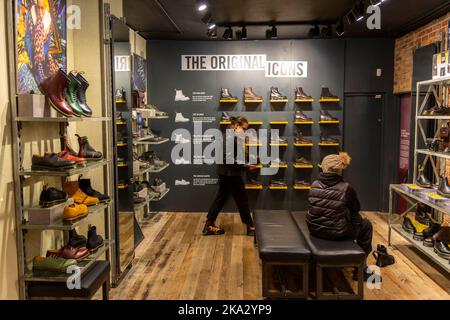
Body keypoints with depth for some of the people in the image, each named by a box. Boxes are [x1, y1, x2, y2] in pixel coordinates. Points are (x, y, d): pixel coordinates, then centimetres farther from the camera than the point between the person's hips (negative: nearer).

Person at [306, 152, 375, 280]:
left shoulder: (314, 186, -6)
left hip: (315, 229, 5)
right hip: (337, 233, -5)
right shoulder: (346, 188, -16)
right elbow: (356, 208, 0)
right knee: (366, 225, 23)